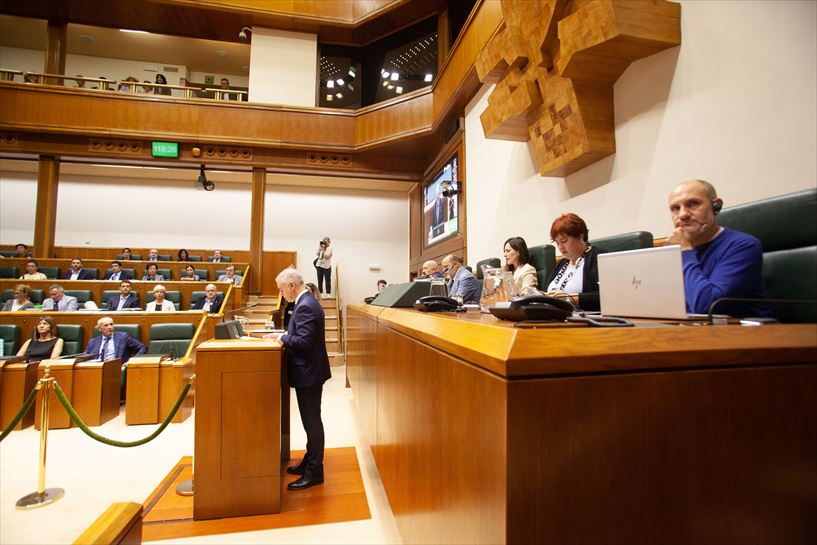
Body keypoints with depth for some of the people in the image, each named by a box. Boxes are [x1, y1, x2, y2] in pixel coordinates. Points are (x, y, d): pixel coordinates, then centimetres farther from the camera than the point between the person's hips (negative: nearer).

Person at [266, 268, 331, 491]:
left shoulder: (306, 306, -22)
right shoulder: (307, 302, 10)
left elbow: (304, 341, -26)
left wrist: (281, 338, -13)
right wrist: (284, 335, 5)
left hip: (308, 373, -10)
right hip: (309, 371, 10)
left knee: (312, 422, 1)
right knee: (311, 420, 20)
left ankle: (314, 472, 14)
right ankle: (310, 462, 34)